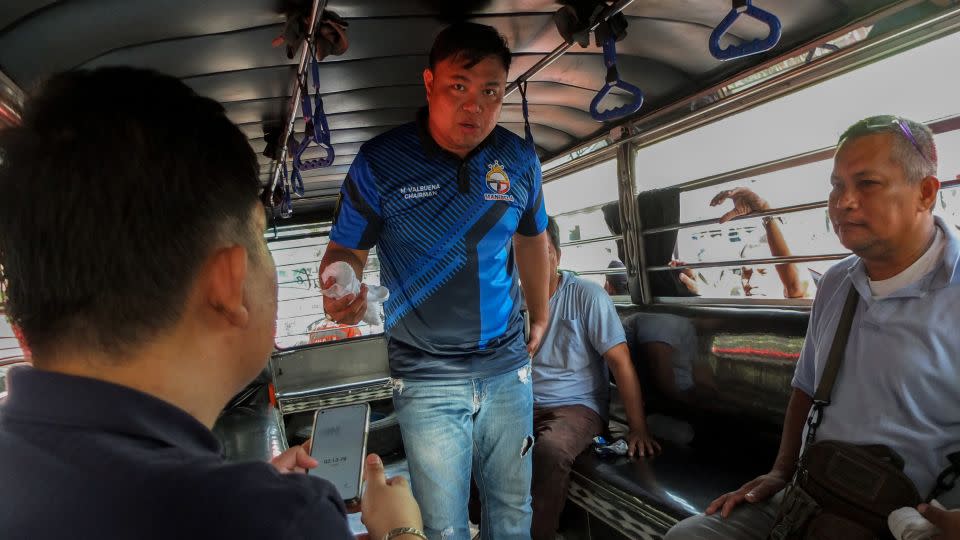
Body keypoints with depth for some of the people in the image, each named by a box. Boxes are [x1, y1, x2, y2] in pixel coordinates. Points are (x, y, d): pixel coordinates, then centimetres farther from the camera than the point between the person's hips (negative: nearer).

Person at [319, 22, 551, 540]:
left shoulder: (519, 159, 0)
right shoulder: (379, 162, -10)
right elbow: (345, 250, -2)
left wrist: (540, 317, 20)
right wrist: (340, 292, -25)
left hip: (506, 366, 3)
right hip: (427, 378, -3)